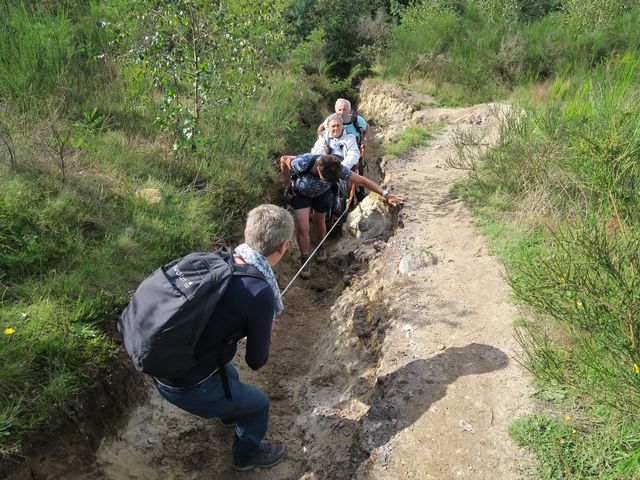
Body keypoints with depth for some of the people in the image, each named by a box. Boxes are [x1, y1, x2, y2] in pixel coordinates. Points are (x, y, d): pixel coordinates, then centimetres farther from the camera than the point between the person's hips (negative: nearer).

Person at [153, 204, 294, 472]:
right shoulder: (260, 294, -26)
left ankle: (229, 414, 67)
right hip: (188, 386, -7)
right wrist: (264, 335, 8)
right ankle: (248, 454, 48)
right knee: (258, 405, 20)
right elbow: (256, 361, -11)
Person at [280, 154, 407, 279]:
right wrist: (288, 186, -16)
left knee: (319, 222, 18)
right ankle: (304, 259, 14)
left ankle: (322, 247, 48)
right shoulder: (302, 163, -43)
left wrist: (387, 194, -30)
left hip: (321, 193, 2)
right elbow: (283, 160, -22)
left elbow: (363, 181, -28)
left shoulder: (338, 169, -36)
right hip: (300, 193, -2)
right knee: (302, 228, -9)